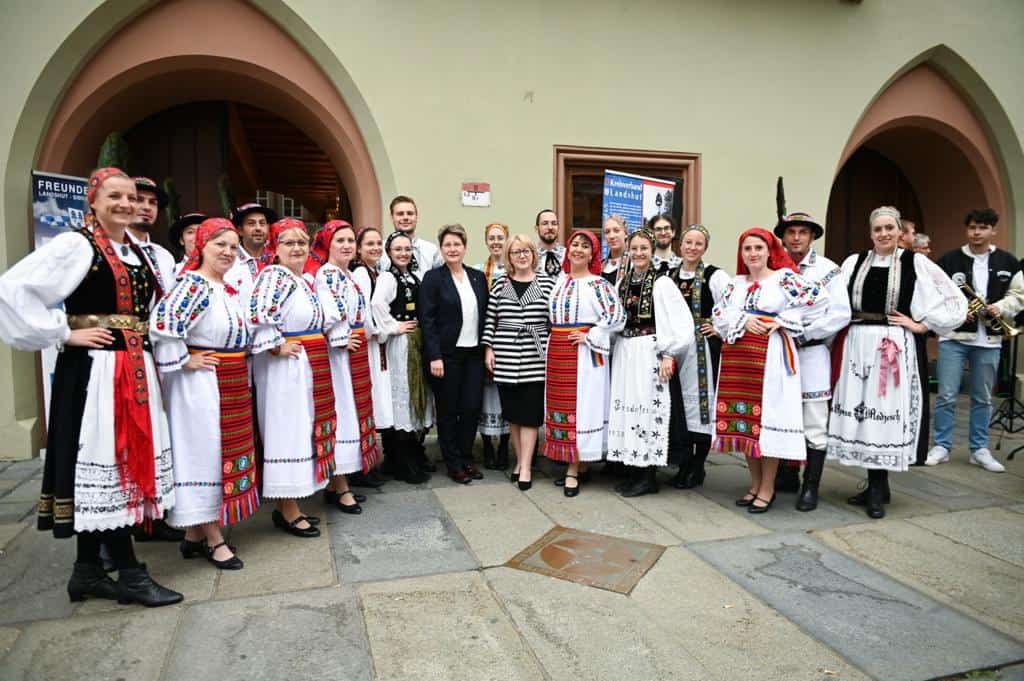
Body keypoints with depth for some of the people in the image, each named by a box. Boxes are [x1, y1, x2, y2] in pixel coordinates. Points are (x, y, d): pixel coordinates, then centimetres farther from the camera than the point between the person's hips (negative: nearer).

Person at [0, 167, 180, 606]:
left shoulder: (138, 253, 15)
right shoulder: (75, 245, -6)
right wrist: (66, 334, -13)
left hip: (135, 370, 8)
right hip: (93, 370, -8)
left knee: (116, 465, 11)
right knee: (104, 465, -3)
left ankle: (87, 571, 22)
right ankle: (129, 573, 5)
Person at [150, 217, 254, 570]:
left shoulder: (229, 289, 14)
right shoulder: (193, 285, -15)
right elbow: (162, 322, -30)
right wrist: (185, 360, -20)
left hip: (231, 385, 9)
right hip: (201, 384, -9)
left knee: (224, 451, 13)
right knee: (205, 453, -1)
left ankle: (195, 533, 25)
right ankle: (213, 539, 9)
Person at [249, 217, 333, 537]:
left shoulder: (307, 280, 14)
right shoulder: (273, 276, -13)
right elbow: (257, 316, -27)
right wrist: (278, 346, -19)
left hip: (311, 367, 9)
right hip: (285, 367, -9)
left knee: (304, 431, 13)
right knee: (288, 433, -2)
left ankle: (287, 505, 24)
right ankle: (288, 512, 9)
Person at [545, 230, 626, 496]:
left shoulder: (597, 283, -6)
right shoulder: (560, 281, 13)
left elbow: (617, 316, -14)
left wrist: (589, 336, -13)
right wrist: (553, 341, 11)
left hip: (583, 352, -6)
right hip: (557, 351, 7)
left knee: (581, 405, -3)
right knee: (560, 404, 8)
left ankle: (573, 470, 2)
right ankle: (578, 464, 20)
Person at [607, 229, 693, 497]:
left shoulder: (661, 283, -8)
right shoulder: (624, 281, 11)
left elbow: (681, 322, -12)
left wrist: (668, 354, -15)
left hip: (649, 352, -6)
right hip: (623, 351, 6)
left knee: (647, 407, -3)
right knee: (627, 408, 8)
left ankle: (648, 477, 7)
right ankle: (634, 472, 19)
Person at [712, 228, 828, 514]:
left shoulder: (784, 278, 1)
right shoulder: (735, 283, 15)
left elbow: (819, 298, -9)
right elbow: (719, 313, 7)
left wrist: (782, 321, -9)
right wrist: (742, 321, -10)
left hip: (770, 356, -5)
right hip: (738, 356, 5)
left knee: (767, 416, -4)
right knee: (742, 416, 6)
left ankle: (767, 489, 7)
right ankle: (755, 484, 20)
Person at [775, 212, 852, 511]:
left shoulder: (828, 270, -1)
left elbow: (840, 314, -8)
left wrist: (802, 334, -13)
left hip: (812, 354, -3)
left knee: (814, 426, 0)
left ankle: (811, 487, 11)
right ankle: (786, 474, 29)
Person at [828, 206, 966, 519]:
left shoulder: (915, 262, 2)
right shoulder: (854, 262, 9)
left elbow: (954, 302, 3)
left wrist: (921, 325, -1)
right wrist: (841, 332, 0)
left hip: (892, 347, -3)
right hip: (856, 346, 3)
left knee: (884, 413, -3)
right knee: (861, 411, 5)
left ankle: (877, 491, 8)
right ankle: (877, 486, 19)